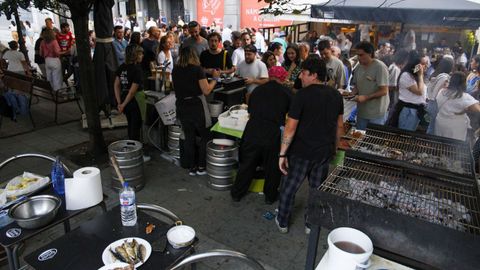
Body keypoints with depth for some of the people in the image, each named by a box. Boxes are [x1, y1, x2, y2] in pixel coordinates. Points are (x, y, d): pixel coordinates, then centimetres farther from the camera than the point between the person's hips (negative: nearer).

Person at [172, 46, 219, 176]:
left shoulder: (175, 70, 4)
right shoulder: (197, 69, -11)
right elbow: (206, 91, -13)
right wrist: (215, 78, 1)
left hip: (182, 105, 5)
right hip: (196, 105, -5)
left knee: (189, 137, 12)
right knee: (205, 136, 11)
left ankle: (191, 168, 18)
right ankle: (201, 167, 14)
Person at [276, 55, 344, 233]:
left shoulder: (303, 94, -16)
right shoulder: (336, 95, 3)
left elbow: (291, 127, -18)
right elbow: (340, 126, 10)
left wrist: (282, 154, -12)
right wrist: (334, 148, 21)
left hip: (301, 152, -5)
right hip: (324, 152, 5)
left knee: (289, 188, 13)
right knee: (318, 189, 18)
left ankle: (282, 223, 28)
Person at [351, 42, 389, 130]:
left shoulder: (380, 67, -14)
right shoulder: (359, 67, 6)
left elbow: (384, 91, -17)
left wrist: (365, 97, -22)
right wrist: (351, 93, -5)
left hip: (376, 114, -6)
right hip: (361, 112, 6)